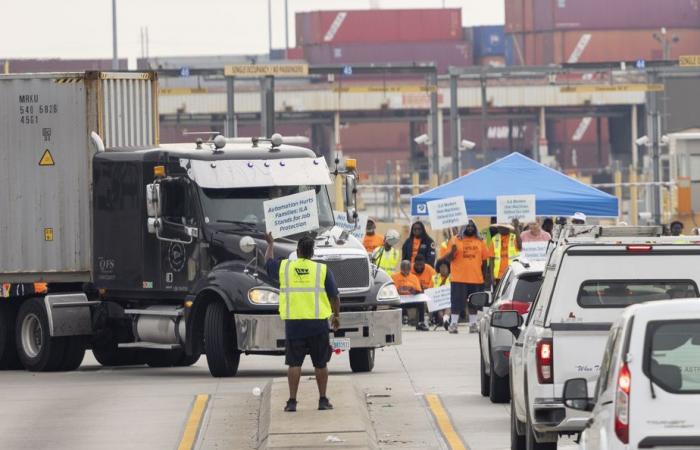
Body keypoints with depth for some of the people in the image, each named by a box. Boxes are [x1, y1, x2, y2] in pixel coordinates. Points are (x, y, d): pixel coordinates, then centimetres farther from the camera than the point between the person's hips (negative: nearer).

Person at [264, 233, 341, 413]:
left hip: (293, 323, 0)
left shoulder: (284, 267, 1)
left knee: (294, 363, 4)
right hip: (318, 323, 0)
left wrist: (270, 245, 41)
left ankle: (292, 401, 2)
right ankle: (323, 400, 13)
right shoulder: (322, 270, -2)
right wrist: (336, 316, 18)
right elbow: (334, 296, 3)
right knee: (320, 363, 9)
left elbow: (268, 262, 23)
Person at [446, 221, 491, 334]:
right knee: (457, 302, -4)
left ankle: (473, 324, 16)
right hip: (458, 278, -3)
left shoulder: (480, 242, 7)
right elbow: (450, 258, -1)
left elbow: (484, 260, 12)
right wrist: (453, 251, -23)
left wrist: (485, 276, 9)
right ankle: (453, 324, -1)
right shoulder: (456, 240, 0)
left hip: (476, 278, 3)